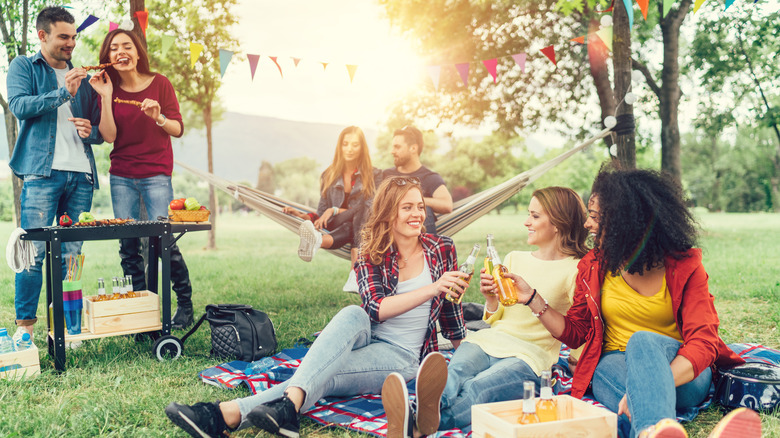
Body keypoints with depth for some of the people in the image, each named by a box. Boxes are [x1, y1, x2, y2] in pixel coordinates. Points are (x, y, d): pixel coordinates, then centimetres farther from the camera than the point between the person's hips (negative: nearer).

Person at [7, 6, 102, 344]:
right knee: (35, 250, -8)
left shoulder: (82, 77, 23)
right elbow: (19, 106, -7)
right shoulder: (23, 67, 11)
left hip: (80, 175, 4)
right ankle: (25, 324, 0)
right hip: (42, 171, -4)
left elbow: (100, 131, 26)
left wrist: (91, 131, 3)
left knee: (71, 254, 2)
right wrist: (63, 93, -16)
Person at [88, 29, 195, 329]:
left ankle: (185, 304, 6)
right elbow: (109, 136, -6)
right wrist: (106, 97, -11)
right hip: (121, 177, 3)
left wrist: (158, 117, -20)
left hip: (156, 174, -3)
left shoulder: (159, 83, 0)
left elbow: (178, 130, -1)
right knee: (128, 245, 1)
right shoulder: (109, 89, 5)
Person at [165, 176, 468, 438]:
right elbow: (375, 309, -14)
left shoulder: (442, 249, 0)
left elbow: (451, 309, 12)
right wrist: (431, 289, -24)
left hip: (402, 355, -1)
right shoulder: (371, 254, 1)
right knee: (352, 315, -35)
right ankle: (292, 400, -52)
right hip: (364, 338, 2)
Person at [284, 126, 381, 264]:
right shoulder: (328, 176, 16)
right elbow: (322, 213, 14)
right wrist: (303, 216, -7)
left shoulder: (374, 175, 8)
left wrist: (334, 210, -14)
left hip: (364, 230, -2)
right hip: (336, 228, 2)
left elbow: (369, 211, -5)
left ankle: (319, 240, -63)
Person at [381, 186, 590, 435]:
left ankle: (417, 427, -64)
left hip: (529, 355, -4)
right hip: (489, 340, 4)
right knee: (454, 374, -33)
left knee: (477, 388, -37)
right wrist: (491, 298, 3)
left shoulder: (576, 270, 4)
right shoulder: (514, 259, 21)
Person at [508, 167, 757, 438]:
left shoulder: (684, 265, -4)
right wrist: (531, 298, 1)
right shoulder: (593, 266, 7)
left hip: (681, 369, -2)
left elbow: (703, 341, -15)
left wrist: (654, 383, -33)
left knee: (643, 340, -37)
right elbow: (575, 332, 14)